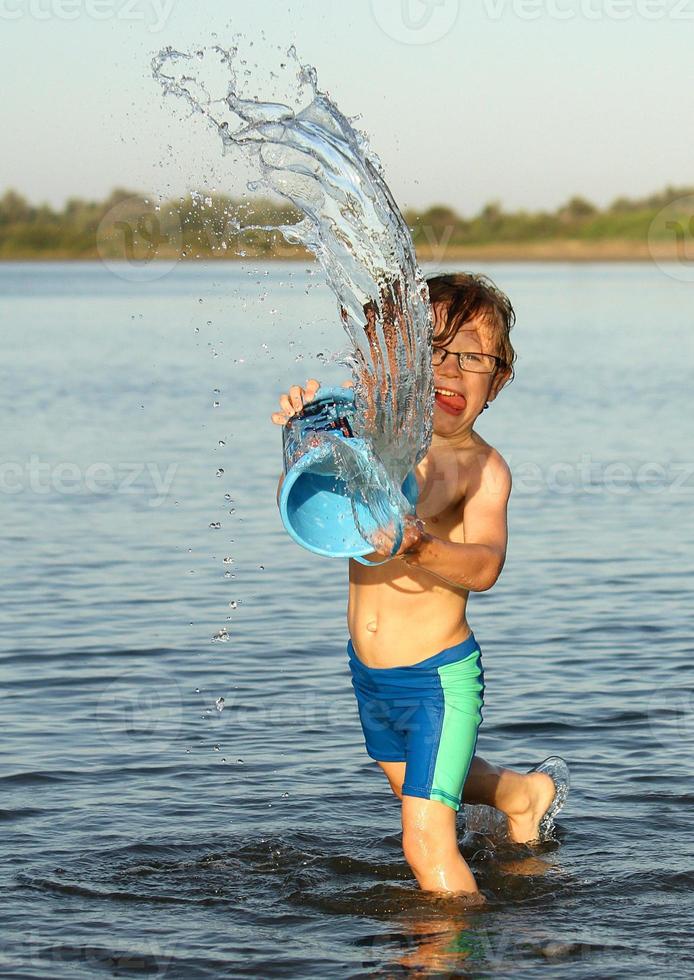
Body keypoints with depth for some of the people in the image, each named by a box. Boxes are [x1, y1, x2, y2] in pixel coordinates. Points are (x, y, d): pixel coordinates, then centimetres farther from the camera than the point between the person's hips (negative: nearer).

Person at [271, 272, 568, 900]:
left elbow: (484, 567, -35)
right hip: (369, 672, 7)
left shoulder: (481, 468, -20)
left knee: (426, 843, -13)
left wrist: (419, 546, -55)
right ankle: (528, 791, 60)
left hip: (441, 677, -7)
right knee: (412, 784, 33)